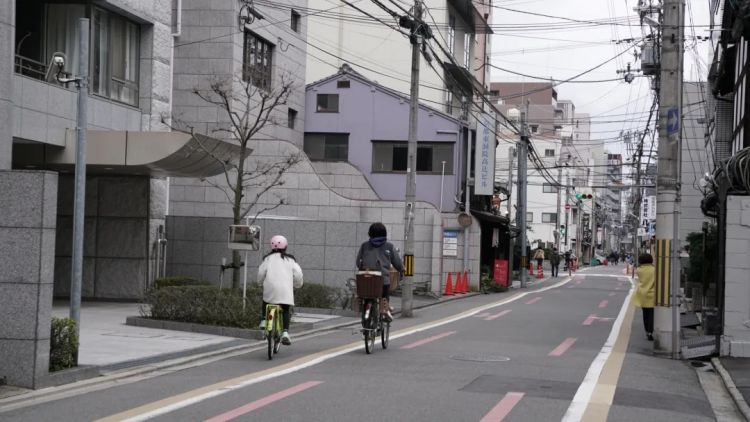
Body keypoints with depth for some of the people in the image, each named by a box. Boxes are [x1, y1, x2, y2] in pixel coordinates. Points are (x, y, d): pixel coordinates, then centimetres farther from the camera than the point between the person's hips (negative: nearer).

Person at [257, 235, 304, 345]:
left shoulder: (268, 258, 12)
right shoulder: (290, 260, 13)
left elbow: (261, 273, 6)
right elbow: (298, 273, 5)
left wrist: (261, 282, 25)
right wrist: (297, 285, 22)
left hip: (270, 287, 1)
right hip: (285, 290, 0)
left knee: (265, 301, 30)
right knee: (285, 310, 4)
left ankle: (263, 320, 14)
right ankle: (285, 332, -12)